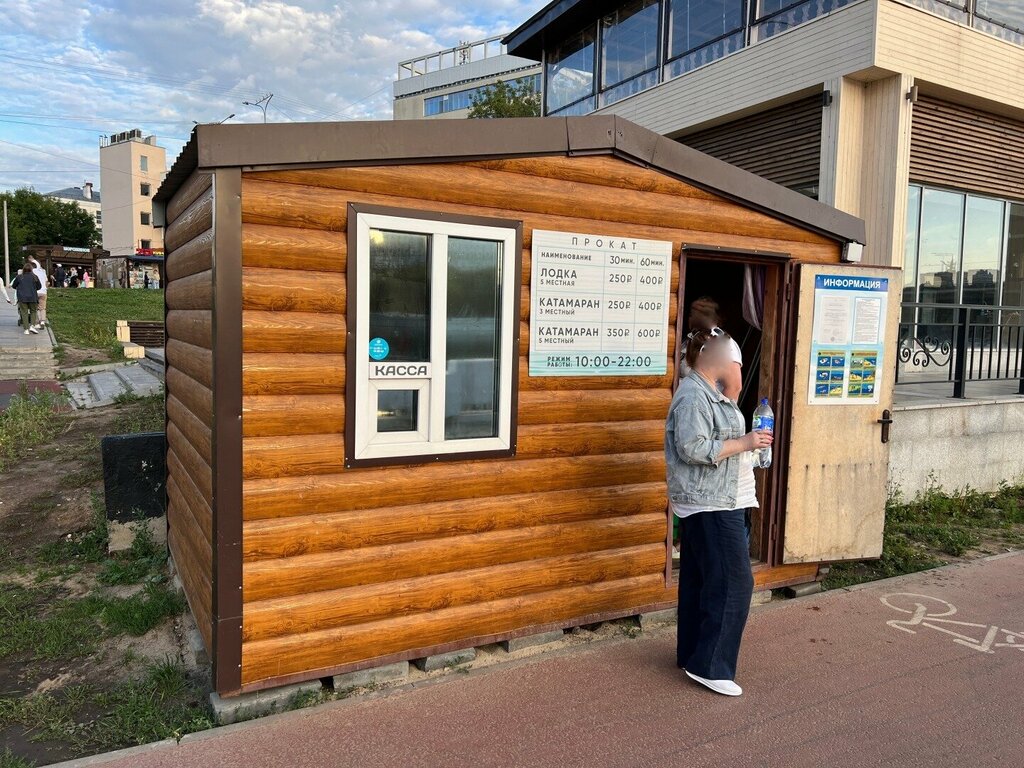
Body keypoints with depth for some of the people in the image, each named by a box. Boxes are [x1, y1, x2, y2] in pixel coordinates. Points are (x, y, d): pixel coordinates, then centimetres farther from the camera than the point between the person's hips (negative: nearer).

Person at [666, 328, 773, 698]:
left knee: (698, 580, 15)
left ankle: (691, 653, 26)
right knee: (733, 582, -7)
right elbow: (694, 449, -26)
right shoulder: (693, 396, -19)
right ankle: (709, 665, 1)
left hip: (710, 502, 11)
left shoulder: (707, 392, 15)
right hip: (710, 504, -11)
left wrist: (746, 441, 15)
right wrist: (744, 443, -20)